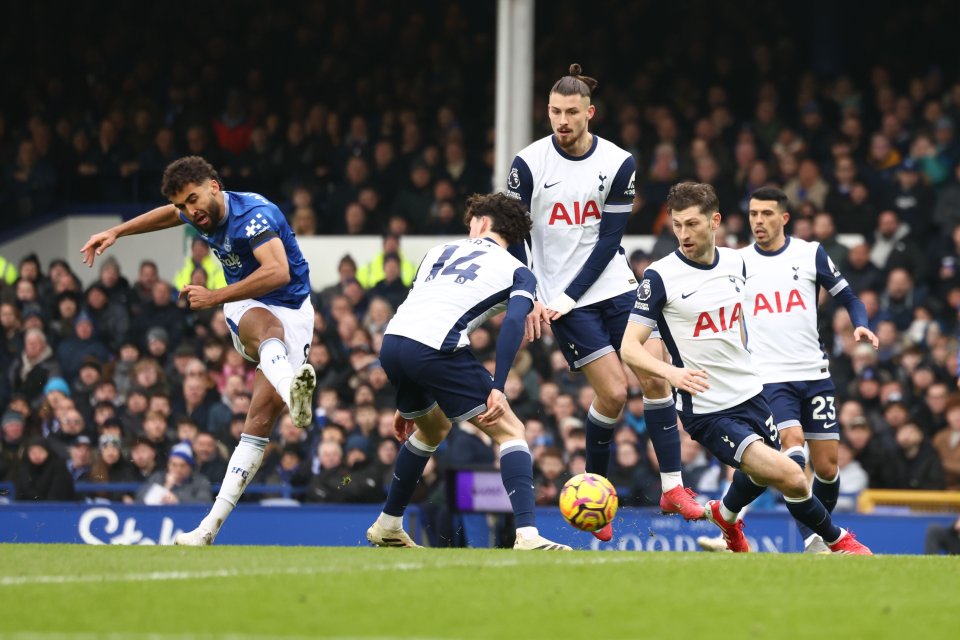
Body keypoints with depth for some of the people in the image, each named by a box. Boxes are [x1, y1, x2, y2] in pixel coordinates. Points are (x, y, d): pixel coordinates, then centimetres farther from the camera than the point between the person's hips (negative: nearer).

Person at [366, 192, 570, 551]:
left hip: (391, 343, 6)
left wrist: (405, 403, 36)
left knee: (433, 427, 33)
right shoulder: (518, 273, 17)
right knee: (509, 431, 2)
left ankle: (387, 527, 41)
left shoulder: (439, 252, 31)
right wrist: (497, 389, -10)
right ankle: (527, 537, -16)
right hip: (436, 347, -6)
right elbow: (513, 324, -4)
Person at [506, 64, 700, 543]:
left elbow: (609, 240, -4)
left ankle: (672, 487, -4)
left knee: (654, 374, -11)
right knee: (612, 392, -12)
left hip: (615, 286, 2)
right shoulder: (528, 164, -6)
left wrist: (567, 296, -12)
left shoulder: (619, 164, -3)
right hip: (561, 299, -2)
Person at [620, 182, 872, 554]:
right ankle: (837, 540, 6)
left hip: (750, 395, 6)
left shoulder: (735, 263, 3)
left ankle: (726, 515, 59)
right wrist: (671, 371, -33)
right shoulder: (660, 277, -14)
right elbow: (630, 348, -16)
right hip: (706, 410, -6)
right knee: (788, 476, -18)